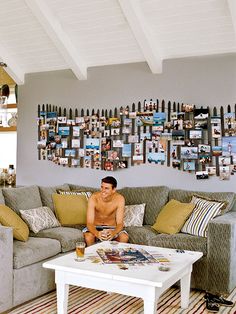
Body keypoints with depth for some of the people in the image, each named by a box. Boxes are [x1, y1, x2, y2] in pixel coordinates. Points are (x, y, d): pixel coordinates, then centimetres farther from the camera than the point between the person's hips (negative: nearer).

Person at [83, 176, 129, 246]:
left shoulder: (119, 199, -19)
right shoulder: (94, 198, -23)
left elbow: (120, 223, -21)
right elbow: (89, 223, -26)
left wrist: (113, 233, -45)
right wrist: (97, 233, -49)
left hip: (112, 227, 1)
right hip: (95, 227, -1)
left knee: (124, 238, -26)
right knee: (88, 237, -32)